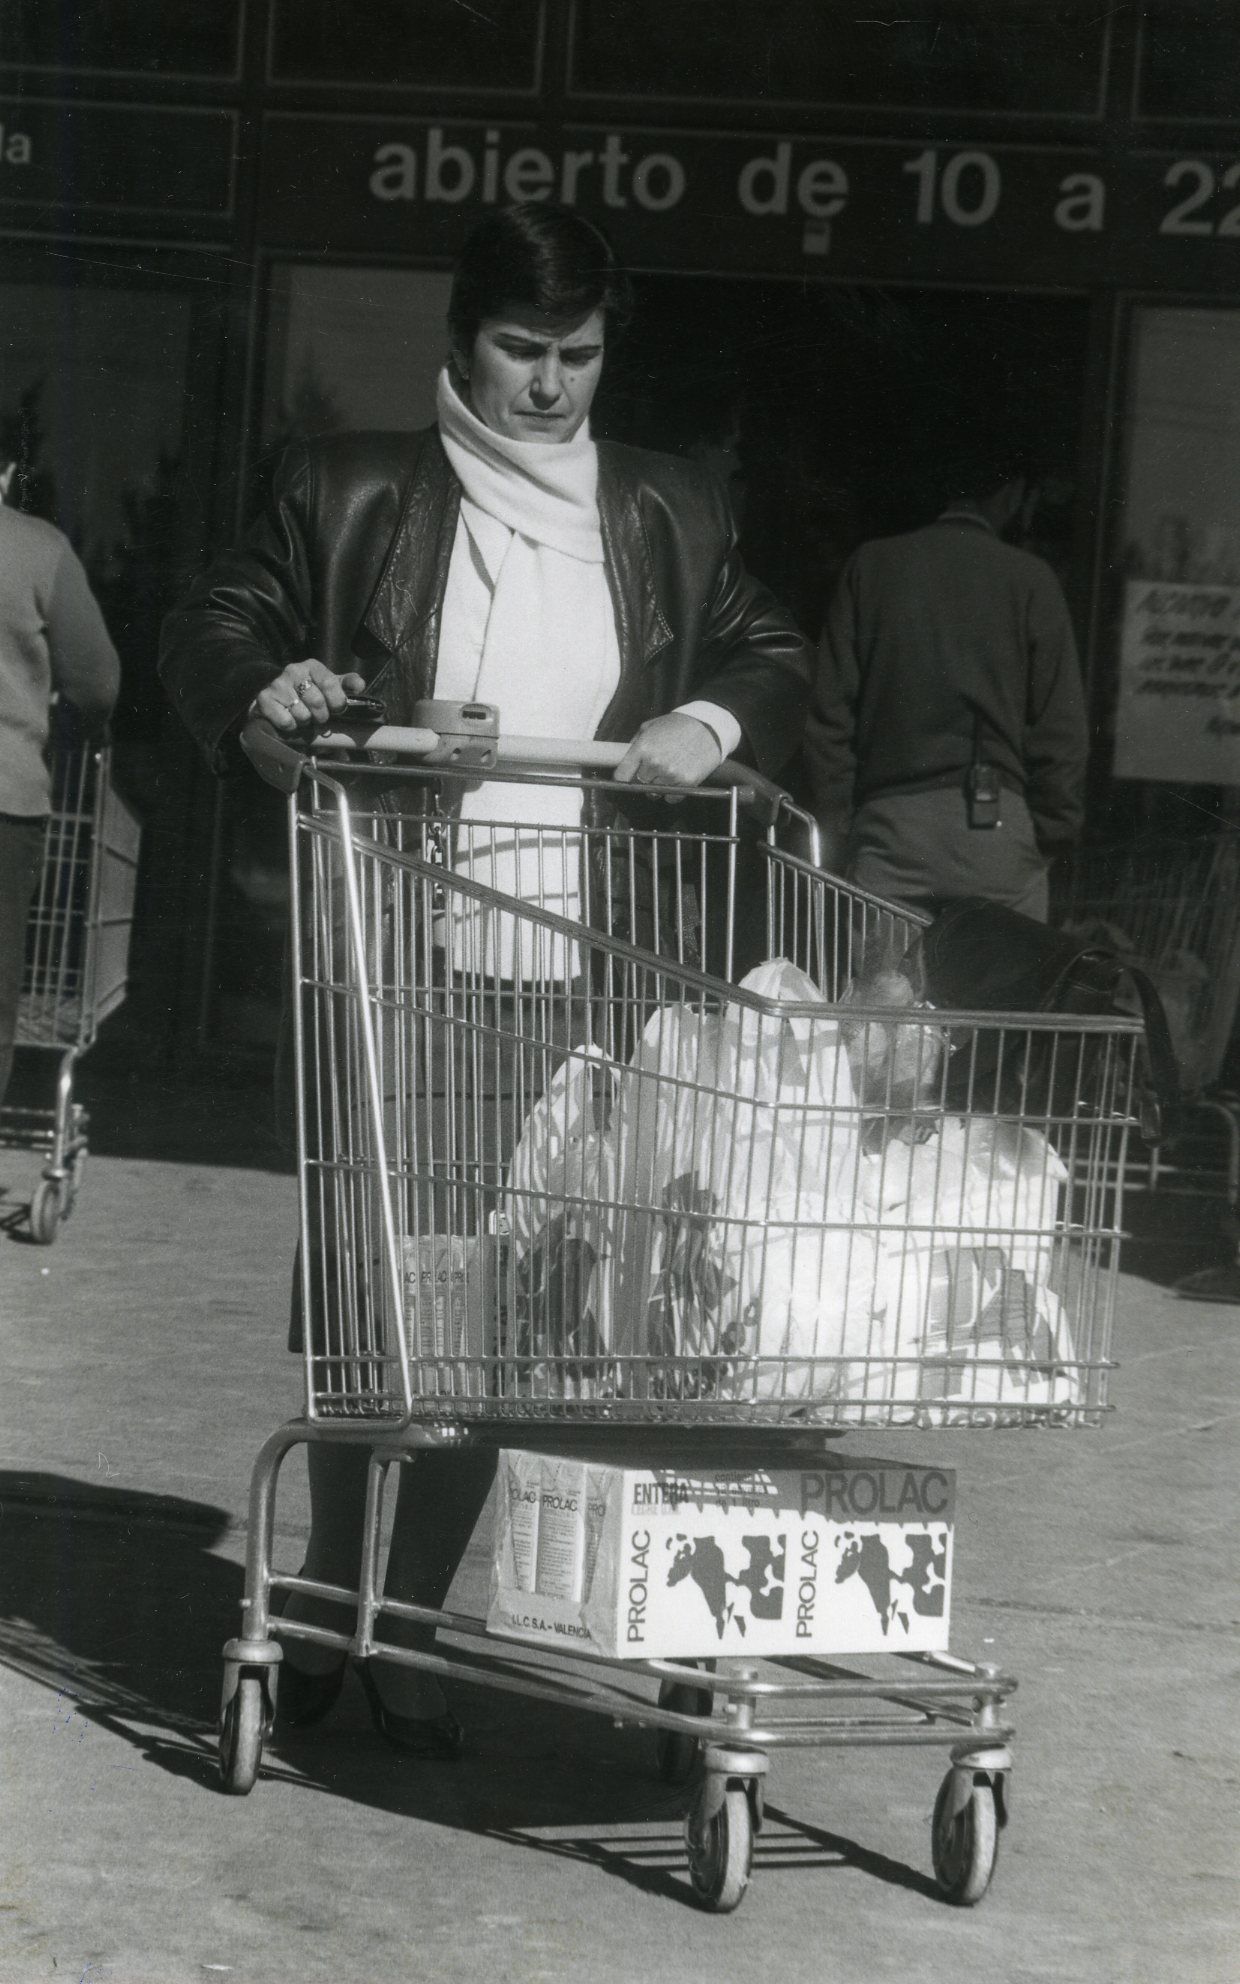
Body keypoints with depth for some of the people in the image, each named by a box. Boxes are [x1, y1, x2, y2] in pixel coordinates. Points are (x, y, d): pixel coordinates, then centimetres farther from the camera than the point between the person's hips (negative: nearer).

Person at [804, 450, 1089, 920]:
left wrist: (834, 829, 8)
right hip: (995, 824, -2)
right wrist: (1053, 832, 7)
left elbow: (829, 714, 6)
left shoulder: (869, 565, 9)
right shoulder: (1029, 579, 3)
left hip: (886, 821, 2)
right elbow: (1060, 728, -1)